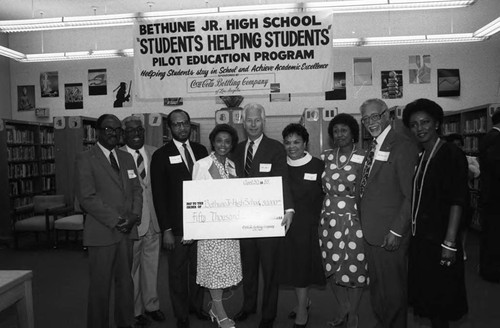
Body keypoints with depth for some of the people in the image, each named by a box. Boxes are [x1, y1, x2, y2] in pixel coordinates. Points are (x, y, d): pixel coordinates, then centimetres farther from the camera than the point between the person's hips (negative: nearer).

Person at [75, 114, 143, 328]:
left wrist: (134, 215, -4)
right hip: (101, 232, -5)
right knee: (100, 285, 4)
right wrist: (116, 220, -14)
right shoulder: (85, 159, -5)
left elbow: (136, 189, 13)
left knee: (125, 281, 13)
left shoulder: (126, 158, 14)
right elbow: (87, 198, -12)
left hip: (126, 230, 5)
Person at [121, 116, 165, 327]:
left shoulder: (155, 153, 4)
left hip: (153, 220, 4)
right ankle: (135, 311, 27)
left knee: (152, 265, 15)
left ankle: (151, 305, 33)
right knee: (131, 268, 10)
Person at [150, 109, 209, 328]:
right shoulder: (161, 155, -5)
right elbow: (159, 195, -7)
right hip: (176, 226, -3)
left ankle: (196, 306, 39)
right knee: (178, 273, 9)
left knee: (198, 268, 17)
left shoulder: (201, 150, 6)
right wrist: (166, 229, -11)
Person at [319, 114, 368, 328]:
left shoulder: (363, 158, -7)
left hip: (354, 221, -4)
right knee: (333, 268, 13)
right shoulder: (327, 157, 7)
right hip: (329, 221, 4)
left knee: (355, 270, 5)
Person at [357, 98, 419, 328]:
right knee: (376, 285, 21)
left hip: (390, 234, -8)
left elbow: (411, 195, -16)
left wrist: (397, 231, -18)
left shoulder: (403, 146, -13)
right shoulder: (373, 147, 13)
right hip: (370, 232, 8)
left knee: (393, 289, 8)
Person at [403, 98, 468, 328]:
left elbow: (457, 201, -16)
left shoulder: (452, 154, -10)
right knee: (426, 298, 16)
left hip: (438, 240, -6)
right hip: (419, 239, 7)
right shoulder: (419, 157, 11)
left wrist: (449, 243, -21)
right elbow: (416, 199, 11)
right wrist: (410, 233, 5)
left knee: (439, 298, 6)